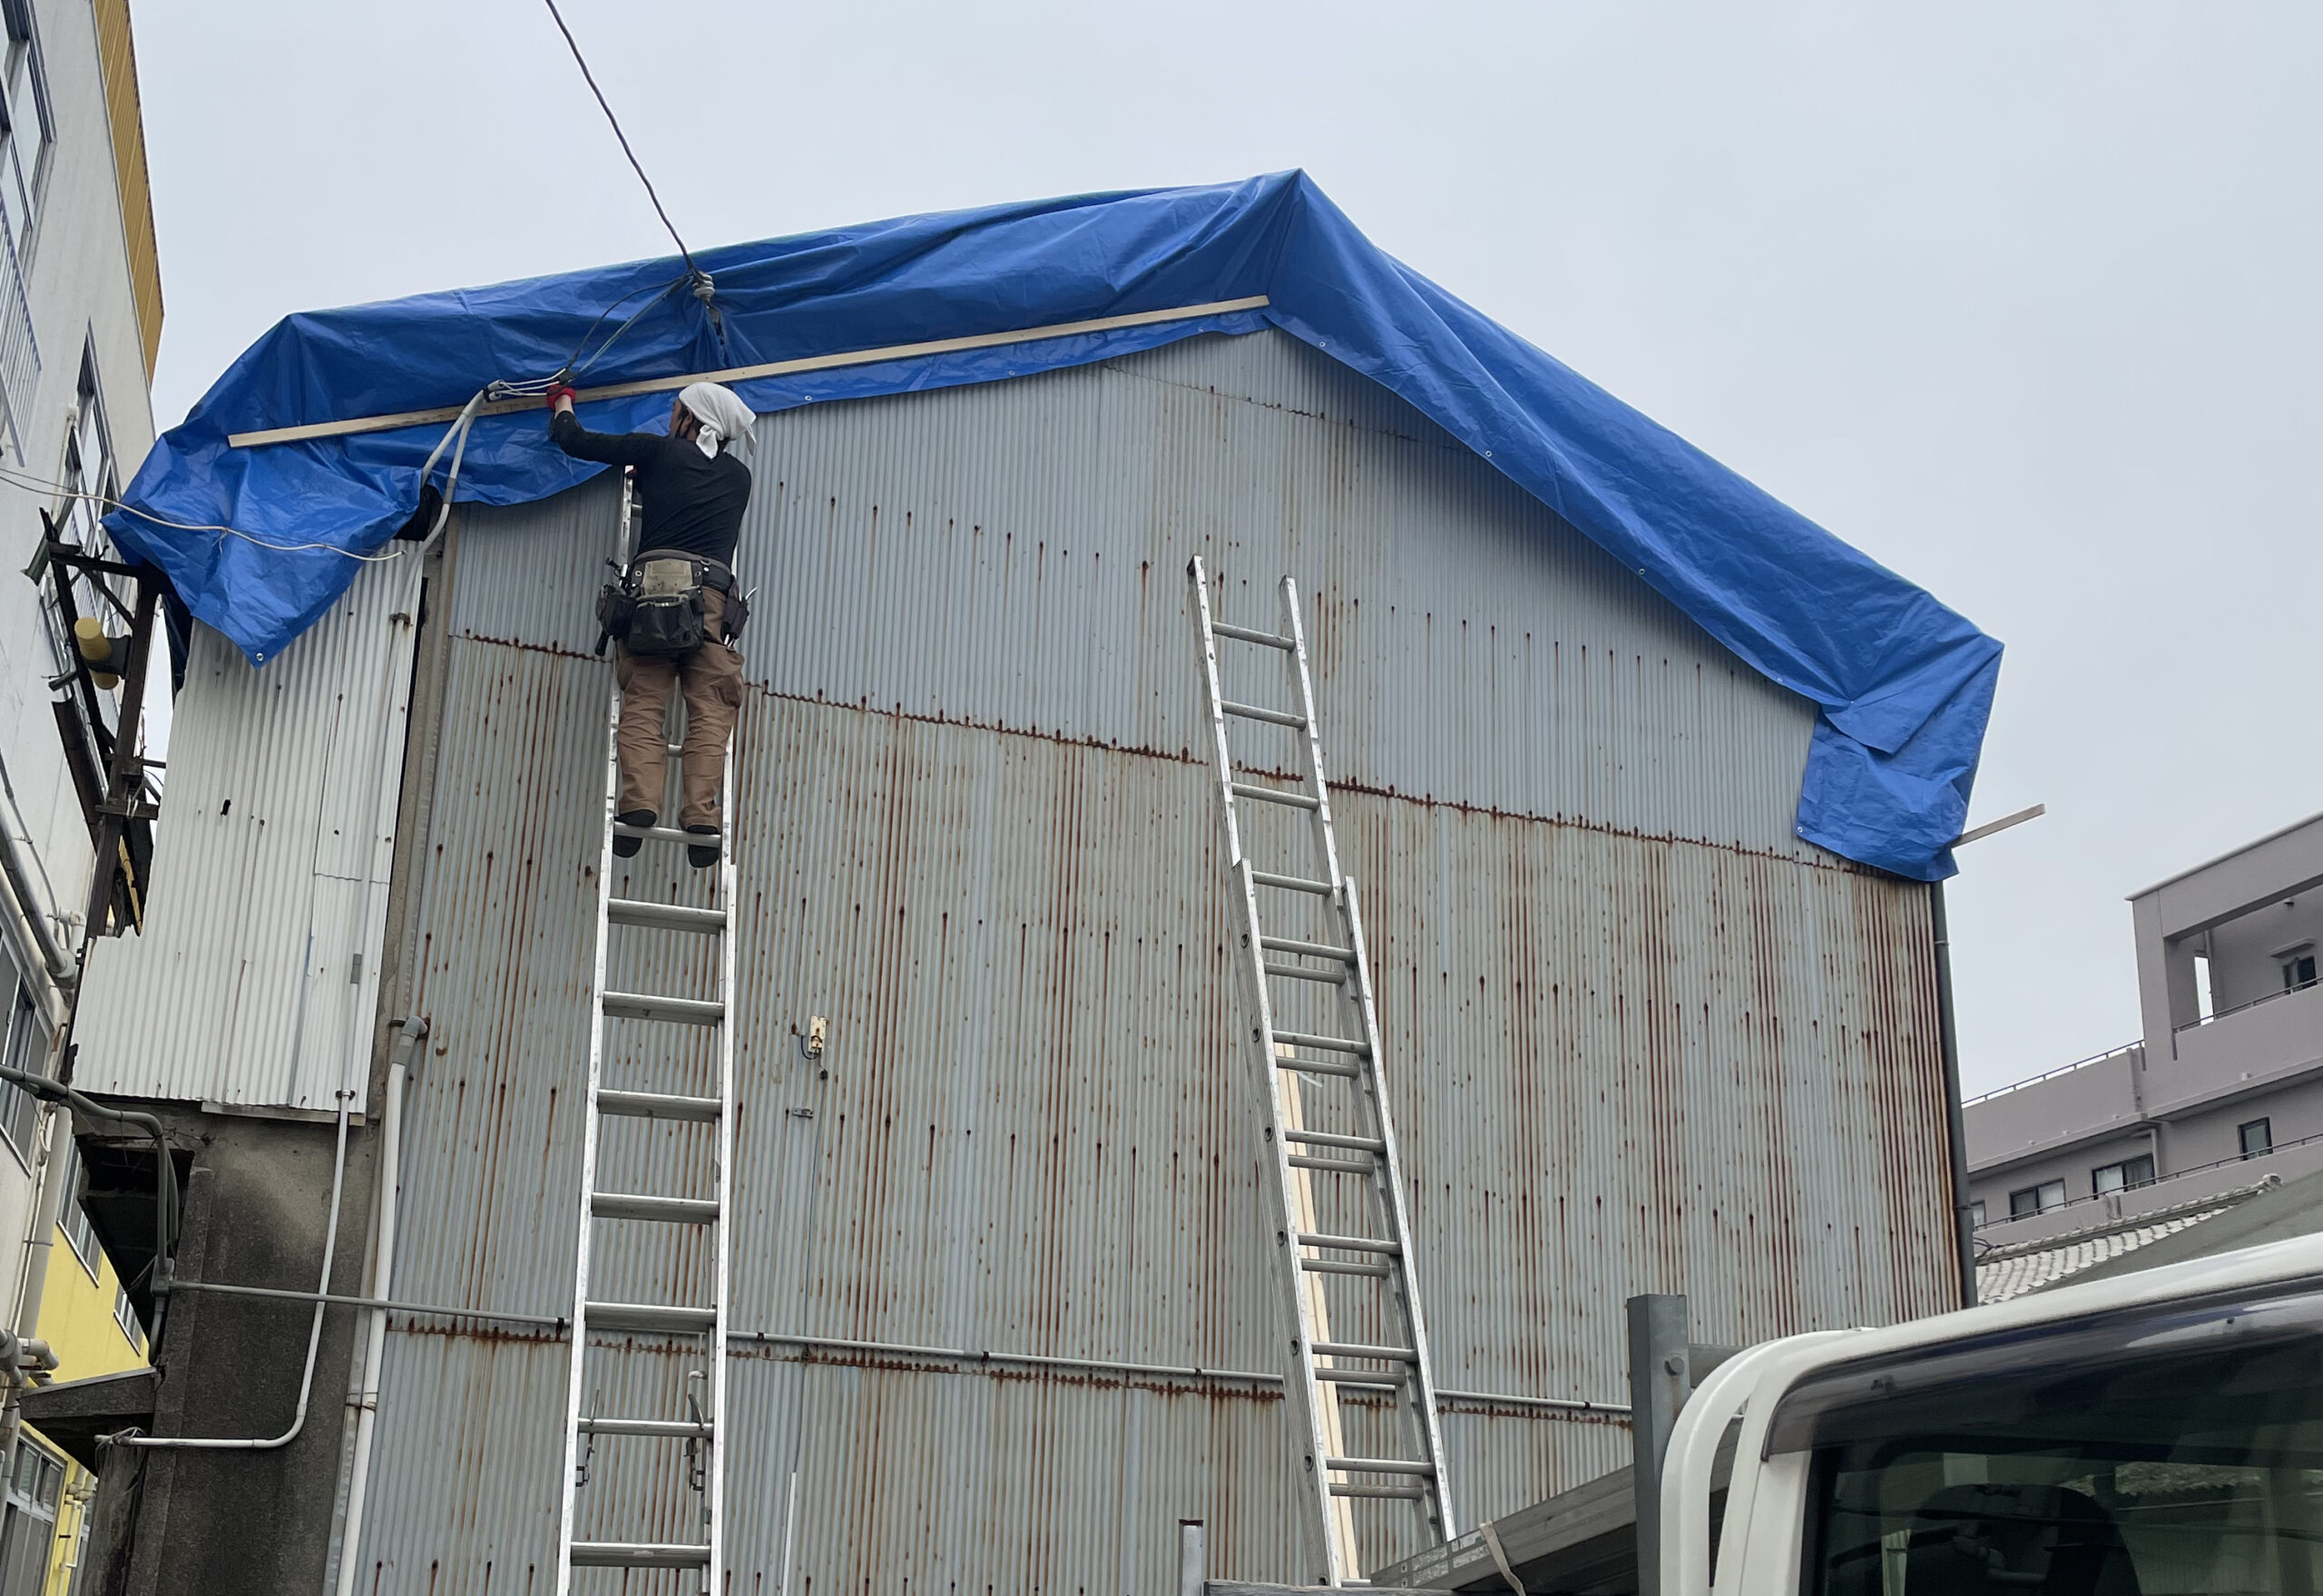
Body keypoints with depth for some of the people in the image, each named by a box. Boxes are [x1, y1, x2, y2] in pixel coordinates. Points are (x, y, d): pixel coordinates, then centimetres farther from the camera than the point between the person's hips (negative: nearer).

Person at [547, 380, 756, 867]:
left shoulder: (659, 451, 14)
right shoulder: (739, 476, 24)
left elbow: (575, 440, 21)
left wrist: (563, 404, 44)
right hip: (713, 590, 2)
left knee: (643, 702, -5)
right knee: (710, 709, -4)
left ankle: (640, 800, -23)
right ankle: (700, 816, -18)